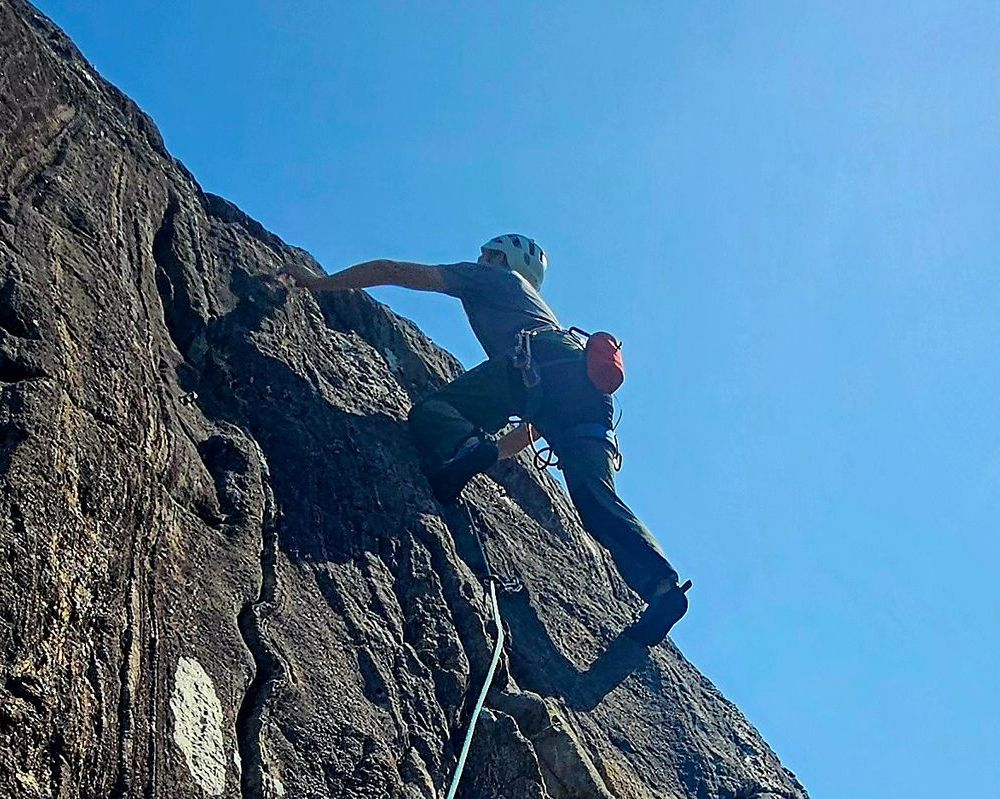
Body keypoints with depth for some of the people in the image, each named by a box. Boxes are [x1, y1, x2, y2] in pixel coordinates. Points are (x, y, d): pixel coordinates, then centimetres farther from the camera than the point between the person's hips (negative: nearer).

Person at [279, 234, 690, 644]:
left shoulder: (490, 275, 30)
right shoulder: (536, 301, 46)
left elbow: (394, 271, 26)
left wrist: (319, 282, 33)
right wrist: (524, 435, 51)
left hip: (536, 363, -6)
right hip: (591, 375, 6)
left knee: (430, 411, -6)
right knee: (596, 499, -5)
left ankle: (467, 449, -40)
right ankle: (661, 584, -25)